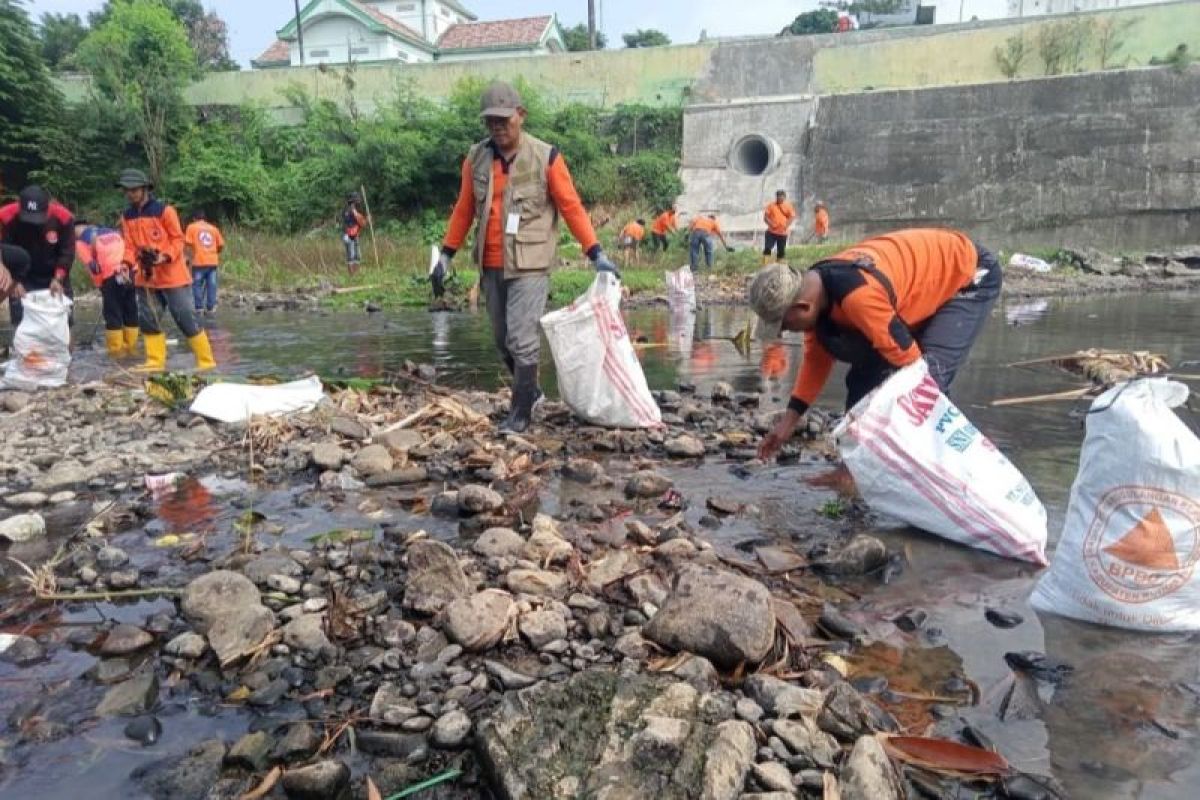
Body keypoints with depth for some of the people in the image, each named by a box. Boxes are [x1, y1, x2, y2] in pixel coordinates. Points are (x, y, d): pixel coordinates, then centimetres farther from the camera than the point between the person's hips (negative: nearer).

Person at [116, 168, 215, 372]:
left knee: (185, 318, -6)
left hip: (172, 276, -6)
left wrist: (165, 257, -22)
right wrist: (127, 263, -12)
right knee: (148, 319, 7)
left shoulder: (164, 210, -8)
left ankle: (206, 361, 0)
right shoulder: (126, 216, 8)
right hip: (146, 277, 6)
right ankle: (155, 361, 15)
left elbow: (178, 239, -7)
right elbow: (129, 246, 7)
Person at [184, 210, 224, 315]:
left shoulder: (192, 227, 7)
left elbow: (188, 244, -4)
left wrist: (189, 258, 4)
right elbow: (221, 245, 12)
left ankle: (199, 308, 2)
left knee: (197, 285, 5)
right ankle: (210, 308, 6)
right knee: (211, 286, 5)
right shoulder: (213, 228, 15)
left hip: (199, 262, -3)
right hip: (213, 261, 3)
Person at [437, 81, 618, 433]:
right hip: (490, 266, 5)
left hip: (529, 265, -5)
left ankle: (520, 412, 3)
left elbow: (571, 207, -4)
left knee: (521, 340, -10)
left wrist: (595, 253, -8)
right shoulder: (476, 157, 6)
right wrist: (447, 252, 14)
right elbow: (464, 209, 14)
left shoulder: (546, 157, -6)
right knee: (502, 340, 15)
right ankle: (531, 391, 35)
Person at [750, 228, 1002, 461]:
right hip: (926, 277, 9)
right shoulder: (814, 286, -12)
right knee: (868, 371, 4)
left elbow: (906, 356, -32)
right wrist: (790, 419, 1)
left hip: (970, 274, -8)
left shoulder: (858, 295, -42)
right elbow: (816, 357, 2)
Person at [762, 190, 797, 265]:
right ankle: (765, 266, -12)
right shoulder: (771, 205, 4)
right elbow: (765, 217, 1)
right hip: (771, 232, -1)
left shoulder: (788, 206, 5)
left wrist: (786, 226, -15)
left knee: (781, 251, 5)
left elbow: (792, 217, 0)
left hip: (783, 233, 1)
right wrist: (770, 224, -15)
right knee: (767, 248, -12)